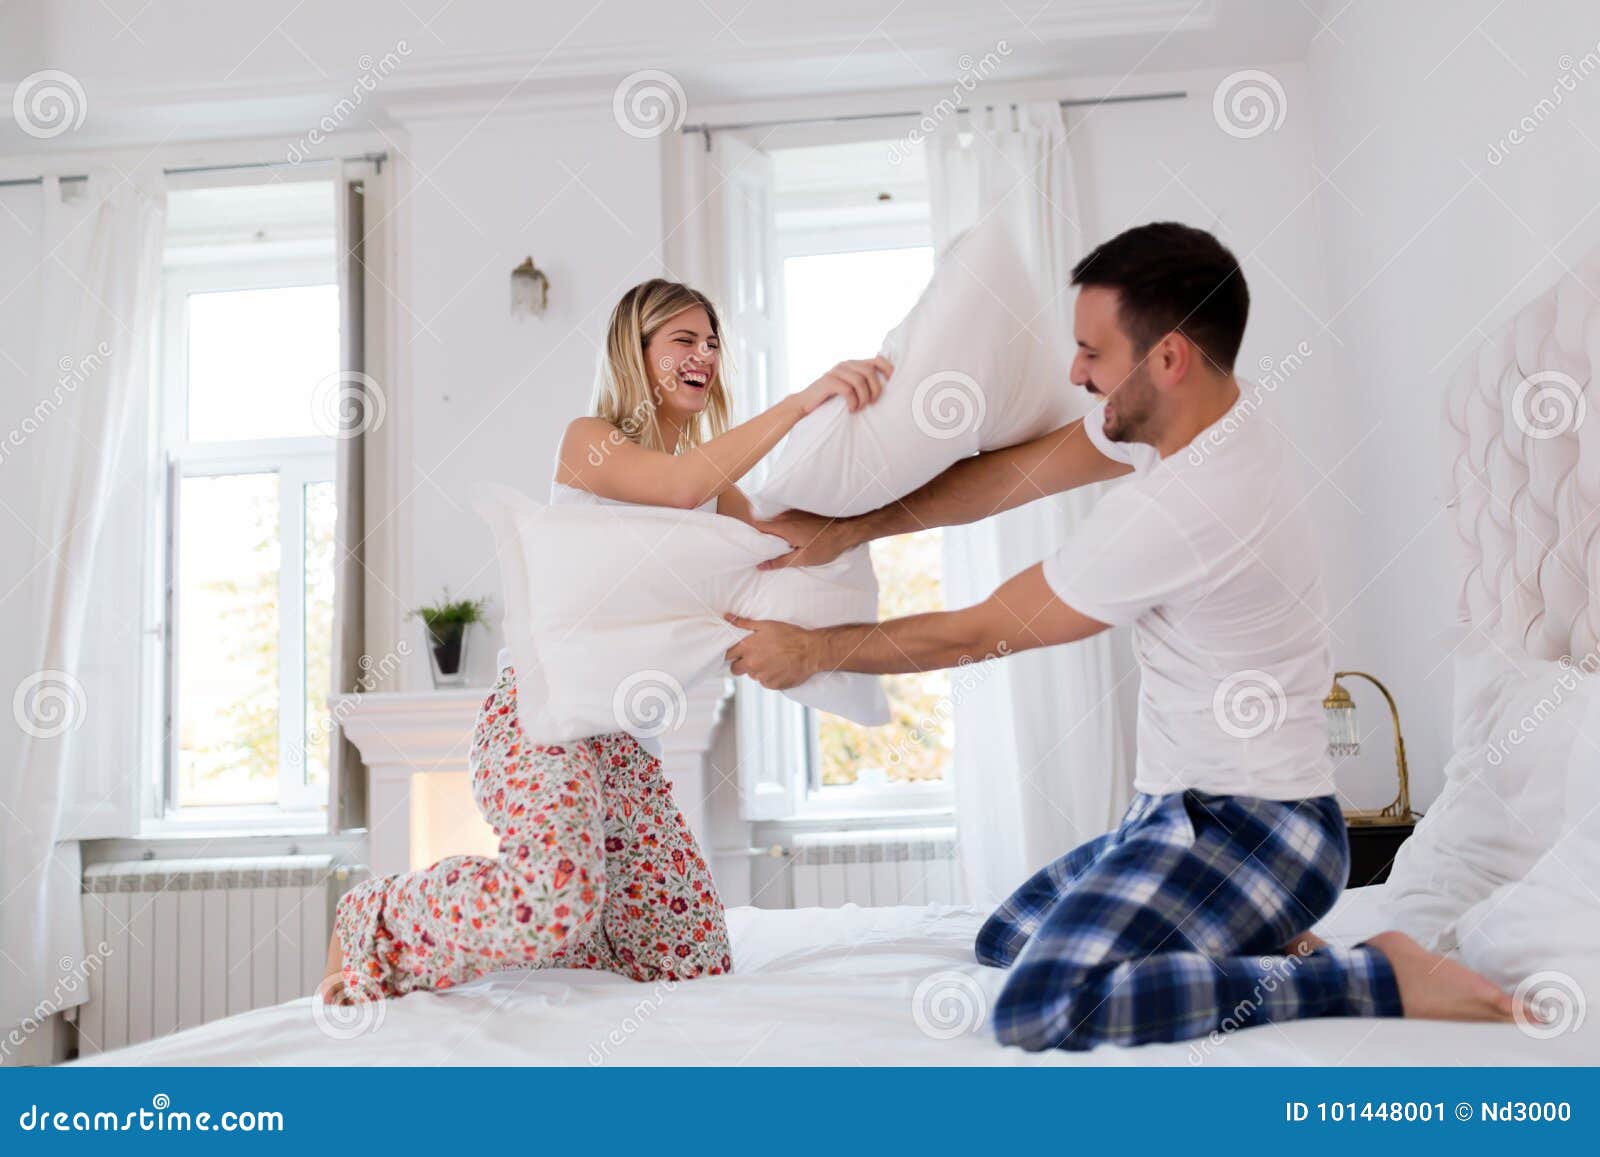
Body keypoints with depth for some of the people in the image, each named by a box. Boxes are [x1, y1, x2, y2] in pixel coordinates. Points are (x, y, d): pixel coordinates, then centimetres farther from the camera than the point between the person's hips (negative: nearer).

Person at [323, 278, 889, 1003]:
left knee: (695, 962, 2)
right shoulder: (590, 441, 0)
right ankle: (372, 924, -5)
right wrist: (801, 401, -28)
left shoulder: (718, 488, 20)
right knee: (559, 900, -35)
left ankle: (485, 928, 20)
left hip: (623, 737, 8)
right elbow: (682, 485, -21)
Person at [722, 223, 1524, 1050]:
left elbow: (978, 633, -16)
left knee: (1040, 1009, -25)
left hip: (1250, 827, -10)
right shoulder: (1202, 419, 1)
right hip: (1189, 808, 10)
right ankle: (1264, 949, 15)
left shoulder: (1175, 511, -28)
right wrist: (849, 530, 1)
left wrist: (812, 651, -3)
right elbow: (1017, 471, 7)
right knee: (1003, 940, 18)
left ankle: (1375, 977, -12)